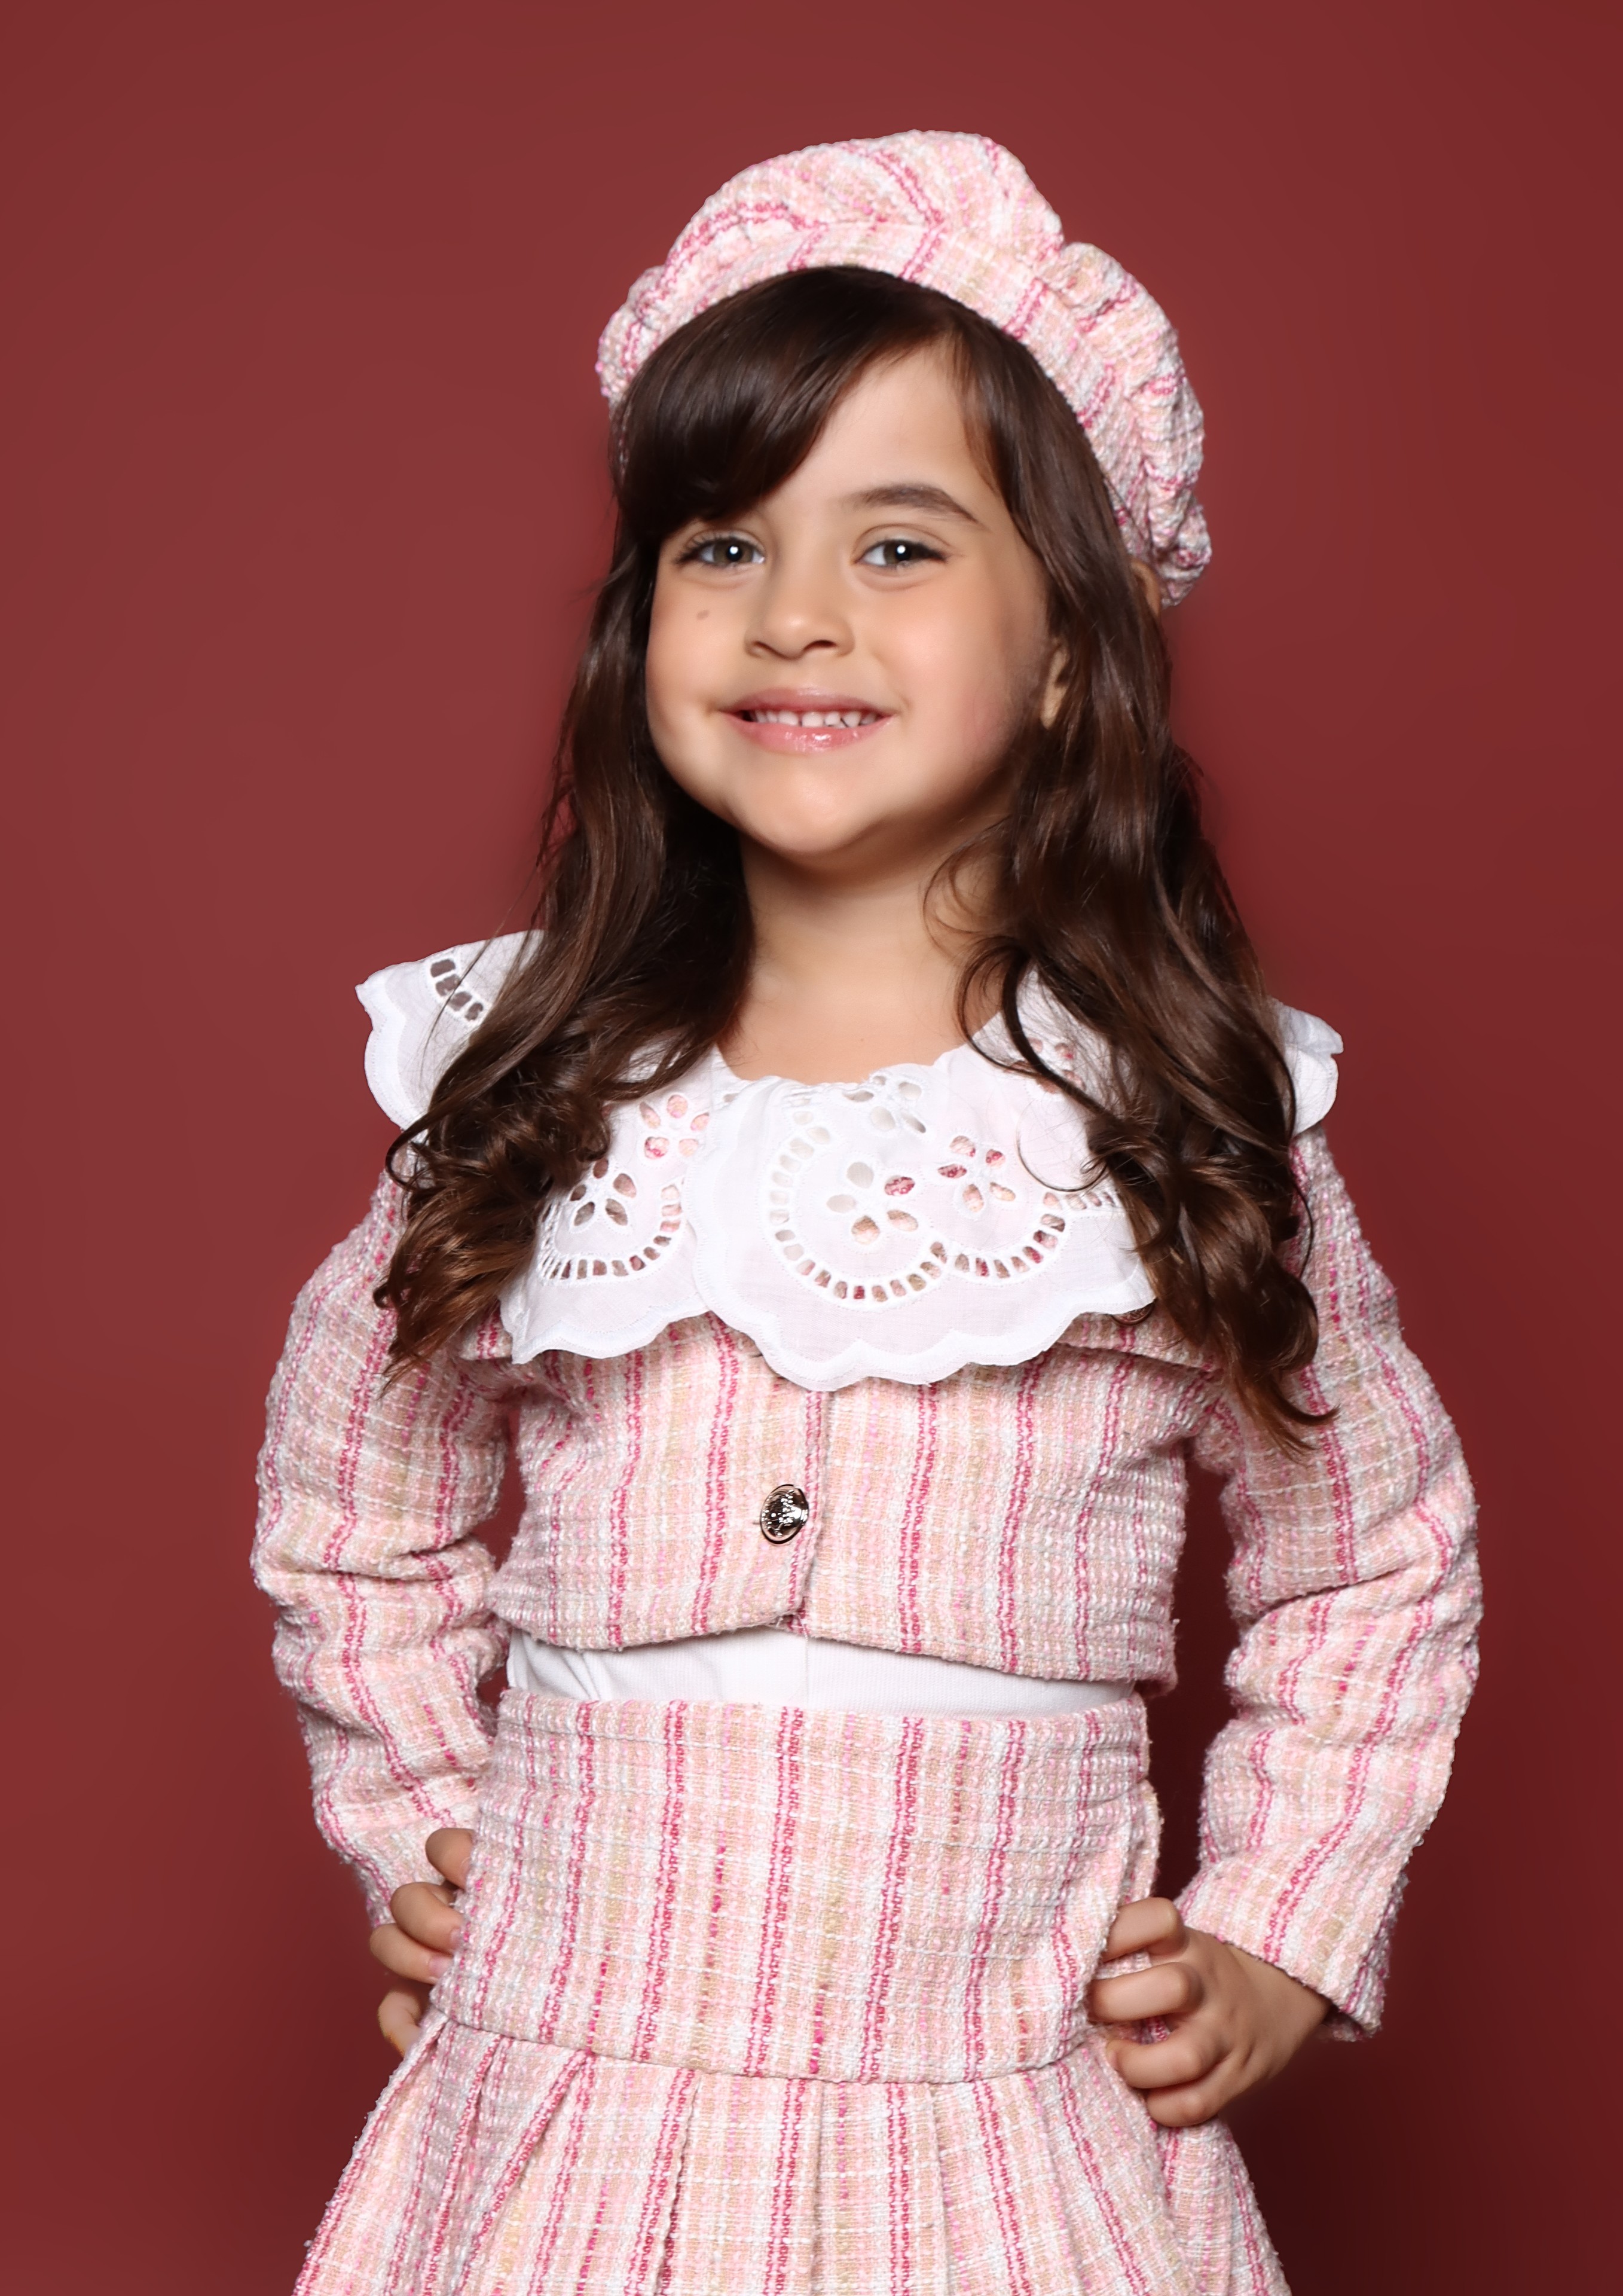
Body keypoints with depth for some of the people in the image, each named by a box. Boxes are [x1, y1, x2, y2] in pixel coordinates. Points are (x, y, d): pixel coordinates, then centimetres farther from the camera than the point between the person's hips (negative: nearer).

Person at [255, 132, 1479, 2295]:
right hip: (562, 2109, 1)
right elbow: (351, 1522, 14)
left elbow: (1383, 1562, 9)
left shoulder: (1191, 1131, -5)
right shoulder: (529, 1092, -2)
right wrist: (417, 1835, 9)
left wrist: (1277, 1952, 5)